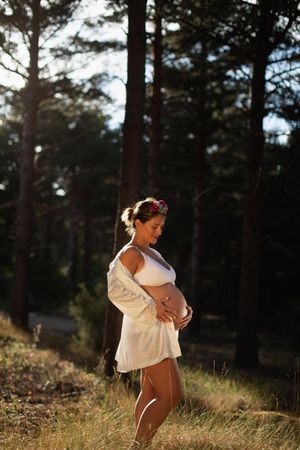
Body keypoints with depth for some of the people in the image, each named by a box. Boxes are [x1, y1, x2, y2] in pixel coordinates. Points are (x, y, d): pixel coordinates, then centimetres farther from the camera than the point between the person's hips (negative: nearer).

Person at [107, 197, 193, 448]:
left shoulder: (153, 254, 18)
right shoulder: (130, 254, -10)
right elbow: (116, 290, -17)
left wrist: (185, 309, 5)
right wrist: (151, 308, -20)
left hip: (162, 330, 10)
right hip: (149, 329, -10)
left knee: (150, 394, 12)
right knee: (171, 395, -12)